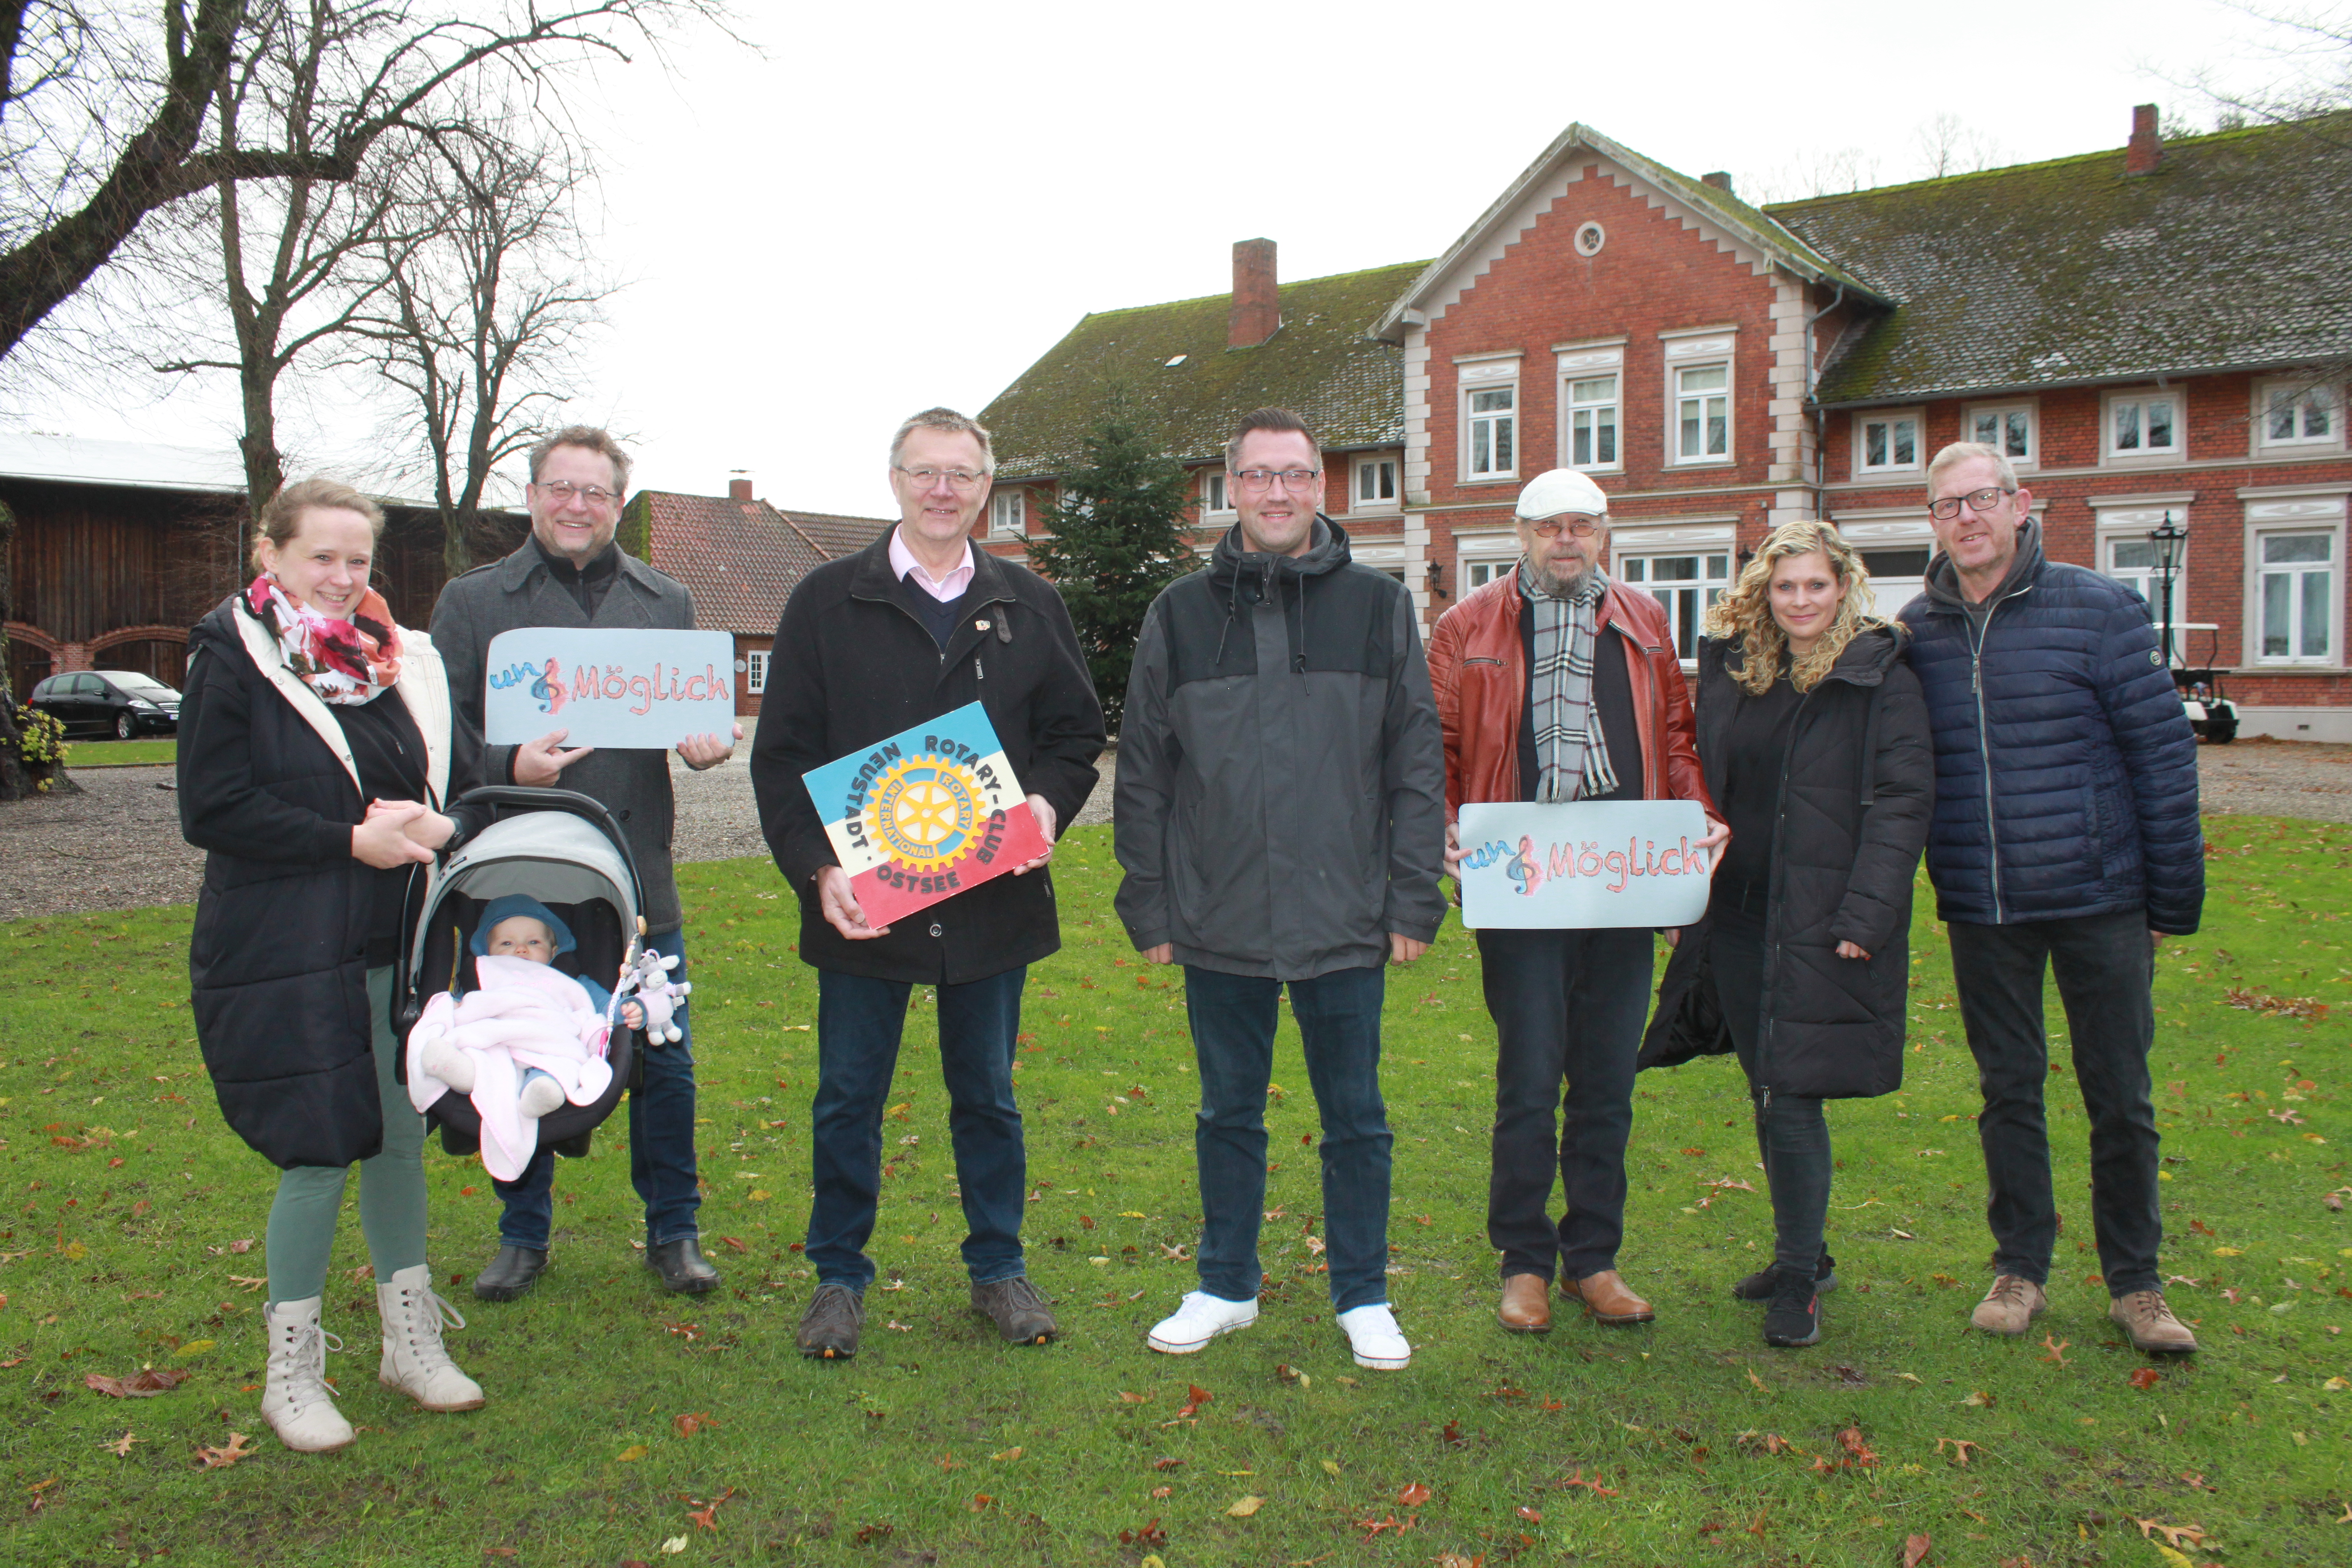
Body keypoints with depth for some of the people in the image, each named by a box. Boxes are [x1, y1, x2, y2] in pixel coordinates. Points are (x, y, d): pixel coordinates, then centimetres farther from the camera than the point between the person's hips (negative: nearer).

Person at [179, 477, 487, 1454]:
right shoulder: (231, 659, -5)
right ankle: (290, 1374, 18)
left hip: (395, 942, 5)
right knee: (320, 1155, -2)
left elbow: (456, 780, 13)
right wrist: (352, 841, -16)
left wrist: (431, 826, -10)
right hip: (285, 954, -5)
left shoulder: (402, 661, 10)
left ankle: (411, 1343, 27)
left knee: (401, 1137, 11)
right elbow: (212, 811, -11)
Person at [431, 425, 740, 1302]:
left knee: (665, 1061, 5)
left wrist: (708, 742, -6)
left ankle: (673, 1232, 22)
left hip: (639, 876, 2)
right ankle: (524, 1236, 28)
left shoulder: (666, 601, 13)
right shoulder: (474, 602, 5)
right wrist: (508, 767, -18)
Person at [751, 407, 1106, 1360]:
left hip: (995, 898, 2)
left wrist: (1049, 802, -9)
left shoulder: (1029, 605, 8)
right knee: (848, 1099, 9)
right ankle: (840, 1277, 26)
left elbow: (1077, 731, 12)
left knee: (987, 1095, 14)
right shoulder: (827, 602, 2)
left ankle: (998, 1267, 29)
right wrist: (817, 867, -14)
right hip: (861, 899, -1)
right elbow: (782, 754, -1)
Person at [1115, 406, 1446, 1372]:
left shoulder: (1379, 608, 3)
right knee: (1229, 1115, 14)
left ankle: (1363, 1298, 27)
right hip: (1217, 926, 1)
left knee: (1355, 1119, 10)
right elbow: (1142, 775, 7)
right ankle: (1226, 1288, 31)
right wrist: (1148, 905, 2)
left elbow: (1416, 767, 3)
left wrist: (1414, 902, -2)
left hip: (1347, 924, -1)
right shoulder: (1179, 615, 5)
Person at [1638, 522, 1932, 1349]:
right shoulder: (1729, 669, 10)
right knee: (1769, 1094, 14)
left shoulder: (1880, 679, -5)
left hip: (1822, 924, -5)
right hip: (1738, 916, 5)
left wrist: (1865, 915, -17)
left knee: (1793, 1095, -7)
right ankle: (1800, 1253, 32)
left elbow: (1904, 803, -9)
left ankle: (1800, 1279, 8)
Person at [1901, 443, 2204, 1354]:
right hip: (1980, 911, 2)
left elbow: (2163, 753, -3)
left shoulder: (2098, 610, -5)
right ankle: (2020, 1269, 27)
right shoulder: (1915, 631, 3)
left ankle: (2134, 1282, 24)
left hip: (2098, 900, -2)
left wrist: (2175, 898, -3)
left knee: (2120, 1097, 7)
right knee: (2008, 1090, 12)